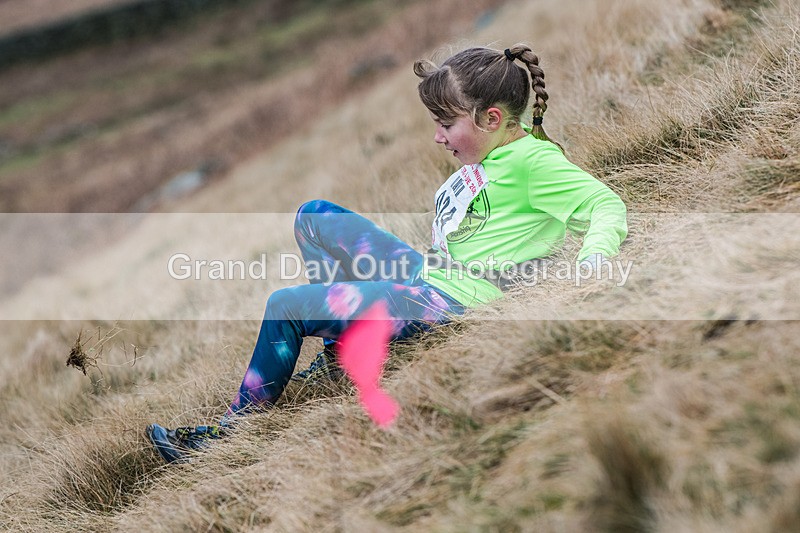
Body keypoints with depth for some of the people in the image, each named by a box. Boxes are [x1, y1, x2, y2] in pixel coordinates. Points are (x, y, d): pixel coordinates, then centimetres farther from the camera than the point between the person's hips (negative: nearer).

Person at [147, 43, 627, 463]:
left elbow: (609, 205, -20)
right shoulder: (494, 152, 12)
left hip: (450, 301, -10)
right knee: (314, 216, 16)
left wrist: (592, 267, -37)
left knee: (285, 306, -11)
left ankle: (236, 426, 5)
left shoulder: (534, 160, -15)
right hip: (424, 273, 10)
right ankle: (340, 350, 10)